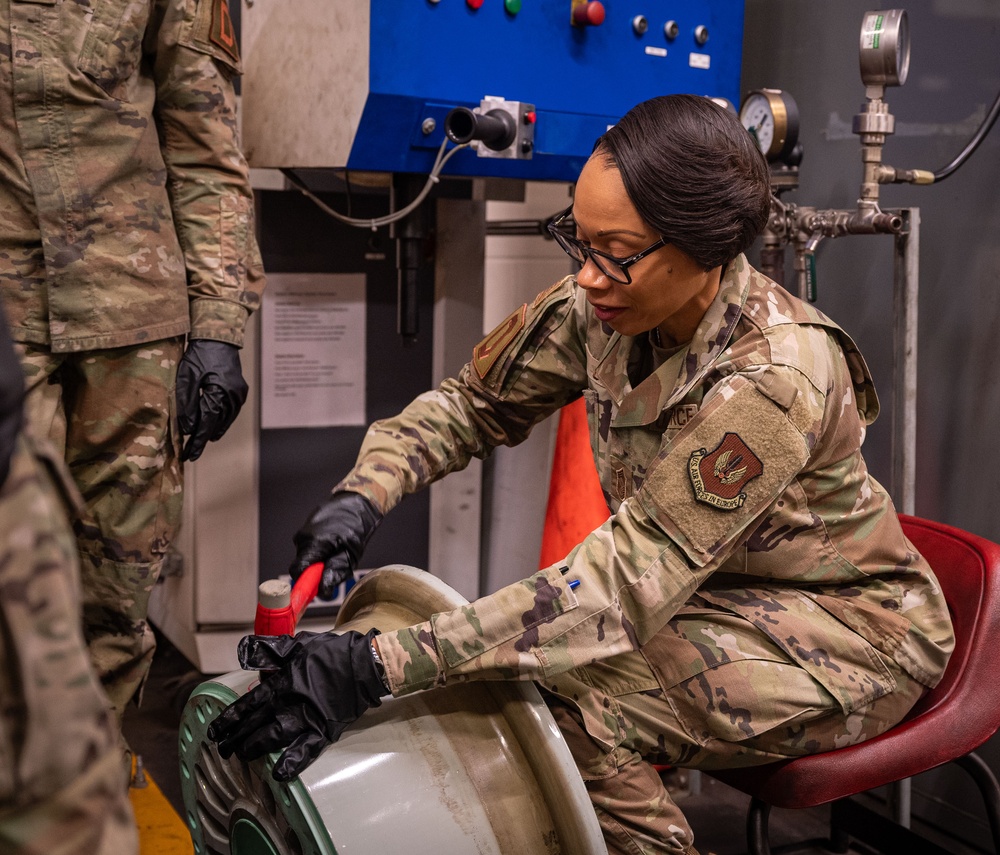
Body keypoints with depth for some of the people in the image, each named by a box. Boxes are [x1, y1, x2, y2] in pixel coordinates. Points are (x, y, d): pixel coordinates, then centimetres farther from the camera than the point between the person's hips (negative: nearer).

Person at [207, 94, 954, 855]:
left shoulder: (769, 380, -32)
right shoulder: (602, 307, -12)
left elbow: (622, 586, -35)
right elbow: (474, 402, 1)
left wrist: (381, 666, -41)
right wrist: (364, 493, -20)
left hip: (844, 633, -6)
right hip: (712, 592, 6)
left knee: (561, 696, -26)